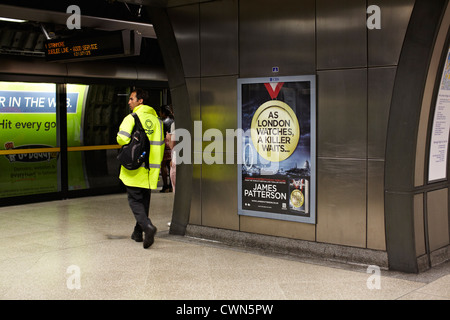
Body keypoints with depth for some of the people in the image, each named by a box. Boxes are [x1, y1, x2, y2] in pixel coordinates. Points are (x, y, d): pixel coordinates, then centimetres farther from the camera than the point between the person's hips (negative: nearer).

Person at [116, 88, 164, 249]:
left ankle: (147, 226, -22)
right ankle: (138, 232, 22)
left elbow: (122, 138, -20)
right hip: (150, 169, 5)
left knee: (134, 200, -1)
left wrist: (129, 147, 3)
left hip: (135, 166, -5)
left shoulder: (131, 118, -9)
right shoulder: (156, 119, 9)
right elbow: (160, 144, 10)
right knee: (144, 200, 14)